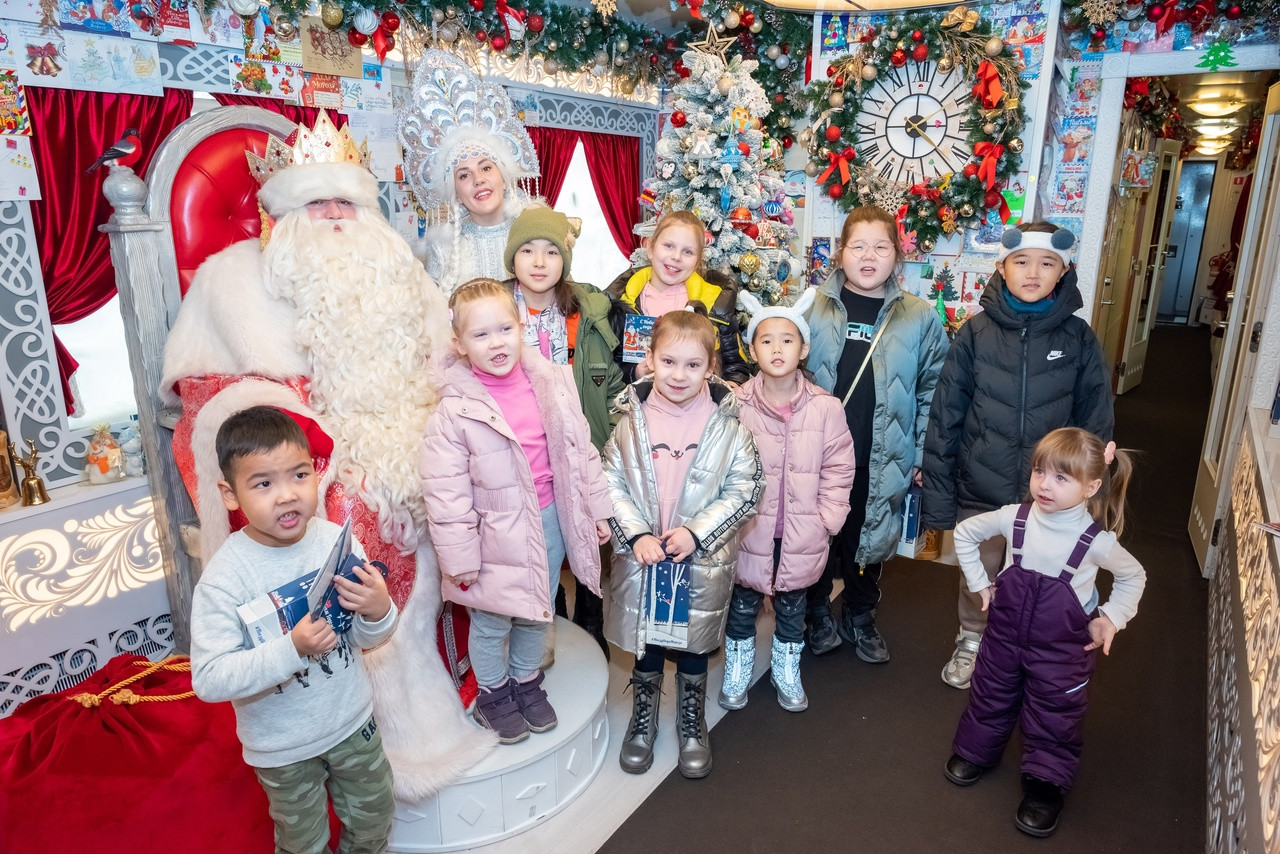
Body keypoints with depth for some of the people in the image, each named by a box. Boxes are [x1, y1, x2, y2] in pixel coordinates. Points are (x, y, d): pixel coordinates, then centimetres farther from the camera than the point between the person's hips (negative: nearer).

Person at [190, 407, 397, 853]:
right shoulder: (224, 578, -24)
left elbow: (367, 639, -4)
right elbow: (209, 680, -27)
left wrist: (378, 612, -26)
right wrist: (292, 649, -37)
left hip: (353, 721, 3)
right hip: (283, 746, -3)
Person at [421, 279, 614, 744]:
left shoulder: (553, 383, -6)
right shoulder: (455, 412, -18)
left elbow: (581, 451, 4)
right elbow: (445, 492, -15)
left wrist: (597, 508, 8)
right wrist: (458, 556, -13)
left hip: (551, 521, 4)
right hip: (499, 535, -4)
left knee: (537, 614, 23)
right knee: (492, 621, 15)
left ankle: (527, 681, 48)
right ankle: (493, 694, 42)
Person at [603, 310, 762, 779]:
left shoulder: (726, 423, -11)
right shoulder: (633, 418, -7)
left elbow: (745, 488, -8)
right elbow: (610, 482, -3)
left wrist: (696, 532, -17)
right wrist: (636, 534, -15)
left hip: (703, 560, -1)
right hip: (641, 558, 1)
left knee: (694, 646, 18)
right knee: (645, 643, 18)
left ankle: (693, 724, 42)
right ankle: (643, 718, 43)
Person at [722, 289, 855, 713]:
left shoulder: (825, 408, -8)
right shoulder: (736, 406, -11)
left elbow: (838, 468, -2)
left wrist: (826, 520, -6)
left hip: (802, 536, 1)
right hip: (749, 532, -1)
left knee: (791, 606, 19)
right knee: (743, 604, 17)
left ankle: (787, 670, 43)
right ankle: (737, 670, 40)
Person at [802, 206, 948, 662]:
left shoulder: (919, 318, 0)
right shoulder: (813, 308, -3)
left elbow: (932, 390, 3)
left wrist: (924, 455, 0)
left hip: (881, 462, 1)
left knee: (870, 539, 16)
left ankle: (860, 616, 38)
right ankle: (816, 613, 34)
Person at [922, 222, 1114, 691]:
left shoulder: (1079, 339, -4)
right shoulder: (976, 333, -6)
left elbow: (1096, 425, 2)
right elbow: (945, 416, -5)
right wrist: (937, 495, -6)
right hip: (980, 491, 0)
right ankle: (971, 640, 43)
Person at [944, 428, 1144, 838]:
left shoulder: (1097, 540, -21)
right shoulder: (1015, 517, -18)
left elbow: (1134, 577, 1)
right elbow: (964, 533, -1)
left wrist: (1111, 618, -7)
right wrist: (980, 583, -1)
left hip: (1062, 649, -2)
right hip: (1006, 633, 2)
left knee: (1055, 717, 12)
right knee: (991, 695, 21)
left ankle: (1045, 783, 33)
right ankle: (975, 751, 44)